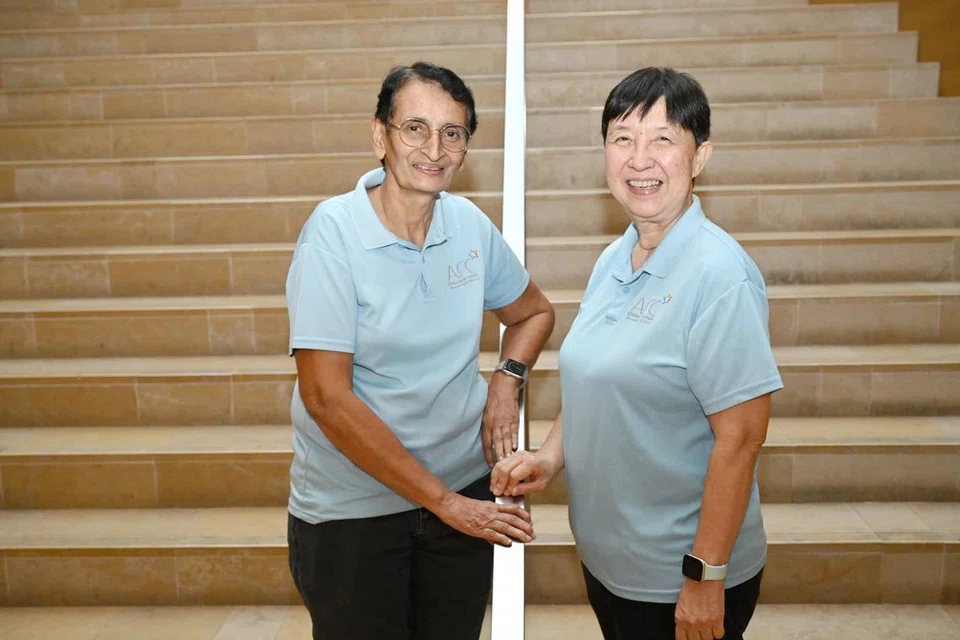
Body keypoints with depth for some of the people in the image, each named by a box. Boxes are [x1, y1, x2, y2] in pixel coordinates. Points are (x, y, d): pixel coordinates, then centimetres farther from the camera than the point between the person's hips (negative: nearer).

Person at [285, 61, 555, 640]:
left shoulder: (470, 223, -3)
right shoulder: (335, 230, -17)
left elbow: (534, 312, 14)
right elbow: (327, 397, -21)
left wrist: (508, 379, -7)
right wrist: (444, 501, -17)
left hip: (466, 492, 4)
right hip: (352, 509, -4)